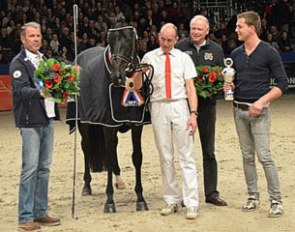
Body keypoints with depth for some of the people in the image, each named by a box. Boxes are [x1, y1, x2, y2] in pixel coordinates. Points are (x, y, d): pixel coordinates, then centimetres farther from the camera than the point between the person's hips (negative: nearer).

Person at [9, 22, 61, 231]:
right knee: (30, 168, -7)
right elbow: (22, 90, -19)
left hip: (47, 119, 7)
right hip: (30, 121, -7)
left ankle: (40, 212, 19)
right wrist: (40, 93, -36)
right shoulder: (19, 62, -7)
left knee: (44, 167, 11)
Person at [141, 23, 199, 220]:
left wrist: (193, 113, -10)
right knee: (165, 157, 7)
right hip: (159, 107, 1)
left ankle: (191, 203, -3)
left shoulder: (184, 58, 6)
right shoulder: (149, 58, 6)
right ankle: (172, 201, 16)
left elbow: (190, 87, 0)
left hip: (180, 107, -1)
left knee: (187, 155, -3)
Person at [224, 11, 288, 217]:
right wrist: (228, 86, -2)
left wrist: (262, 101, -17)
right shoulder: (236, 54, 10)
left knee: (264, 156, -10)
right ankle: (253, 196, 18)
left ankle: (276, 200, -4)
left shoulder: (269, 52, -6)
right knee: (247, 156, 9)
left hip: (258, 110, -6)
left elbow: (282, 84, -7)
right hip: (239, 110, 6)